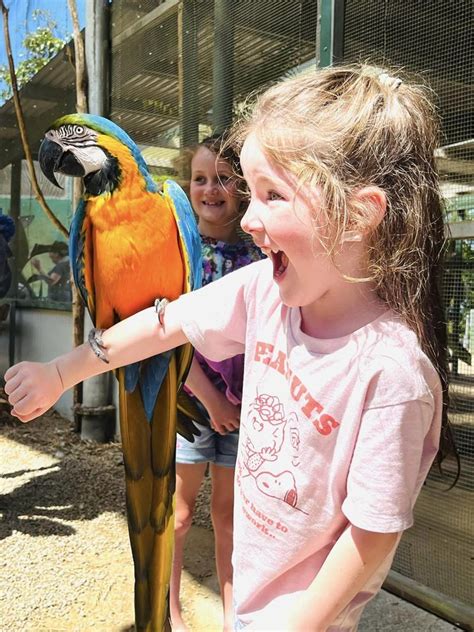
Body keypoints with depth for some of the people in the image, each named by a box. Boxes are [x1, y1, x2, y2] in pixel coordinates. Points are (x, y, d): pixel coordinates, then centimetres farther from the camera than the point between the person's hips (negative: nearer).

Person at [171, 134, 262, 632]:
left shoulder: (256, 252, 2)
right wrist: (211, 399, -11)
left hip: (244, 402, 2)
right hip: (188, 397, -2)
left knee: (229, 512, 14)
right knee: (179, 511, 10)